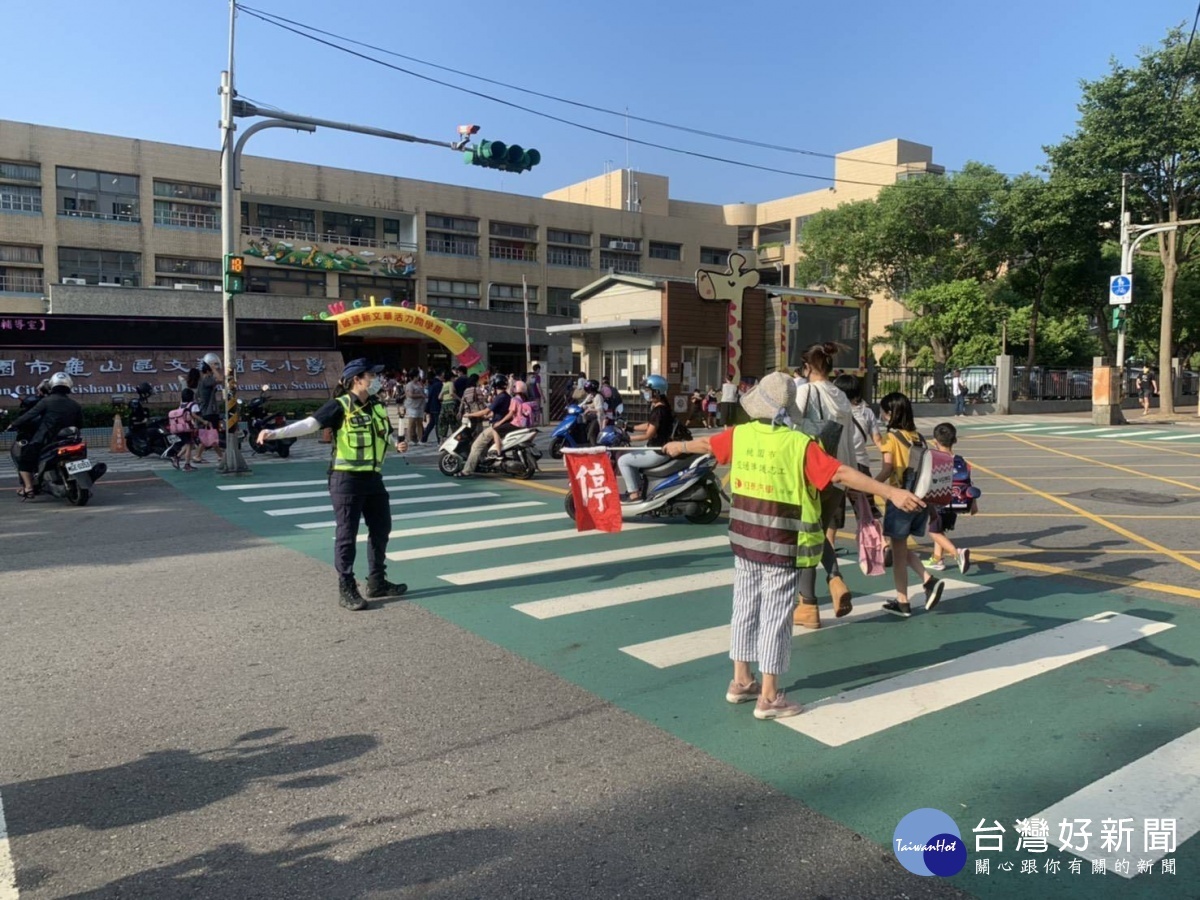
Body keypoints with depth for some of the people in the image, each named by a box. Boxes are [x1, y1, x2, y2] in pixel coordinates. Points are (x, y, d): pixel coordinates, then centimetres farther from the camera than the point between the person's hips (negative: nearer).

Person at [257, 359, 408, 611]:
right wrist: (276, 432, -33)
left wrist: (399, 443, -2)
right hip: (346, 479, -7)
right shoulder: (340, 406, -12)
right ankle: (346, 589, 10)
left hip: (373, 478, 7)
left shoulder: (378, 405, 8)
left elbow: (388, 432, 20)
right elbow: (310, 423, -20)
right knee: (347, 534, 0)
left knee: (381, 529, 14)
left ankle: (377, 582, 28)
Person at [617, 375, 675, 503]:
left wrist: (628, 438, -21)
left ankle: (634, 494, -3)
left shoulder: (659, 410, -22)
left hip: (658, 452, -11)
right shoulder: (656, 407, 9)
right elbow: (649, 425, 19)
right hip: (655, 448, 11)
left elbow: (648, 434, -23)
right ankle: (634, 488, 24)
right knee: (629, 457, 22)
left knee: (623, 460, -7)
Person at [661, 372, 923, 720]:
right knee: (775, 617, 2)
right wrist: (891, 492, -24)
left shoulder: (739, 435, 0)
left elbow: (706, 444, 19)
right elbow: (842, 474, -24)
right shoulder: (800, 444, -17)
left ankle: (741, 681, 29)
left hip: (745, 540, 6)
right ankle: (769, 697, 10)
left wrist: (679, 446, 40)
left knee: (745, 609, 17)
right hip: (783, 547, -5)